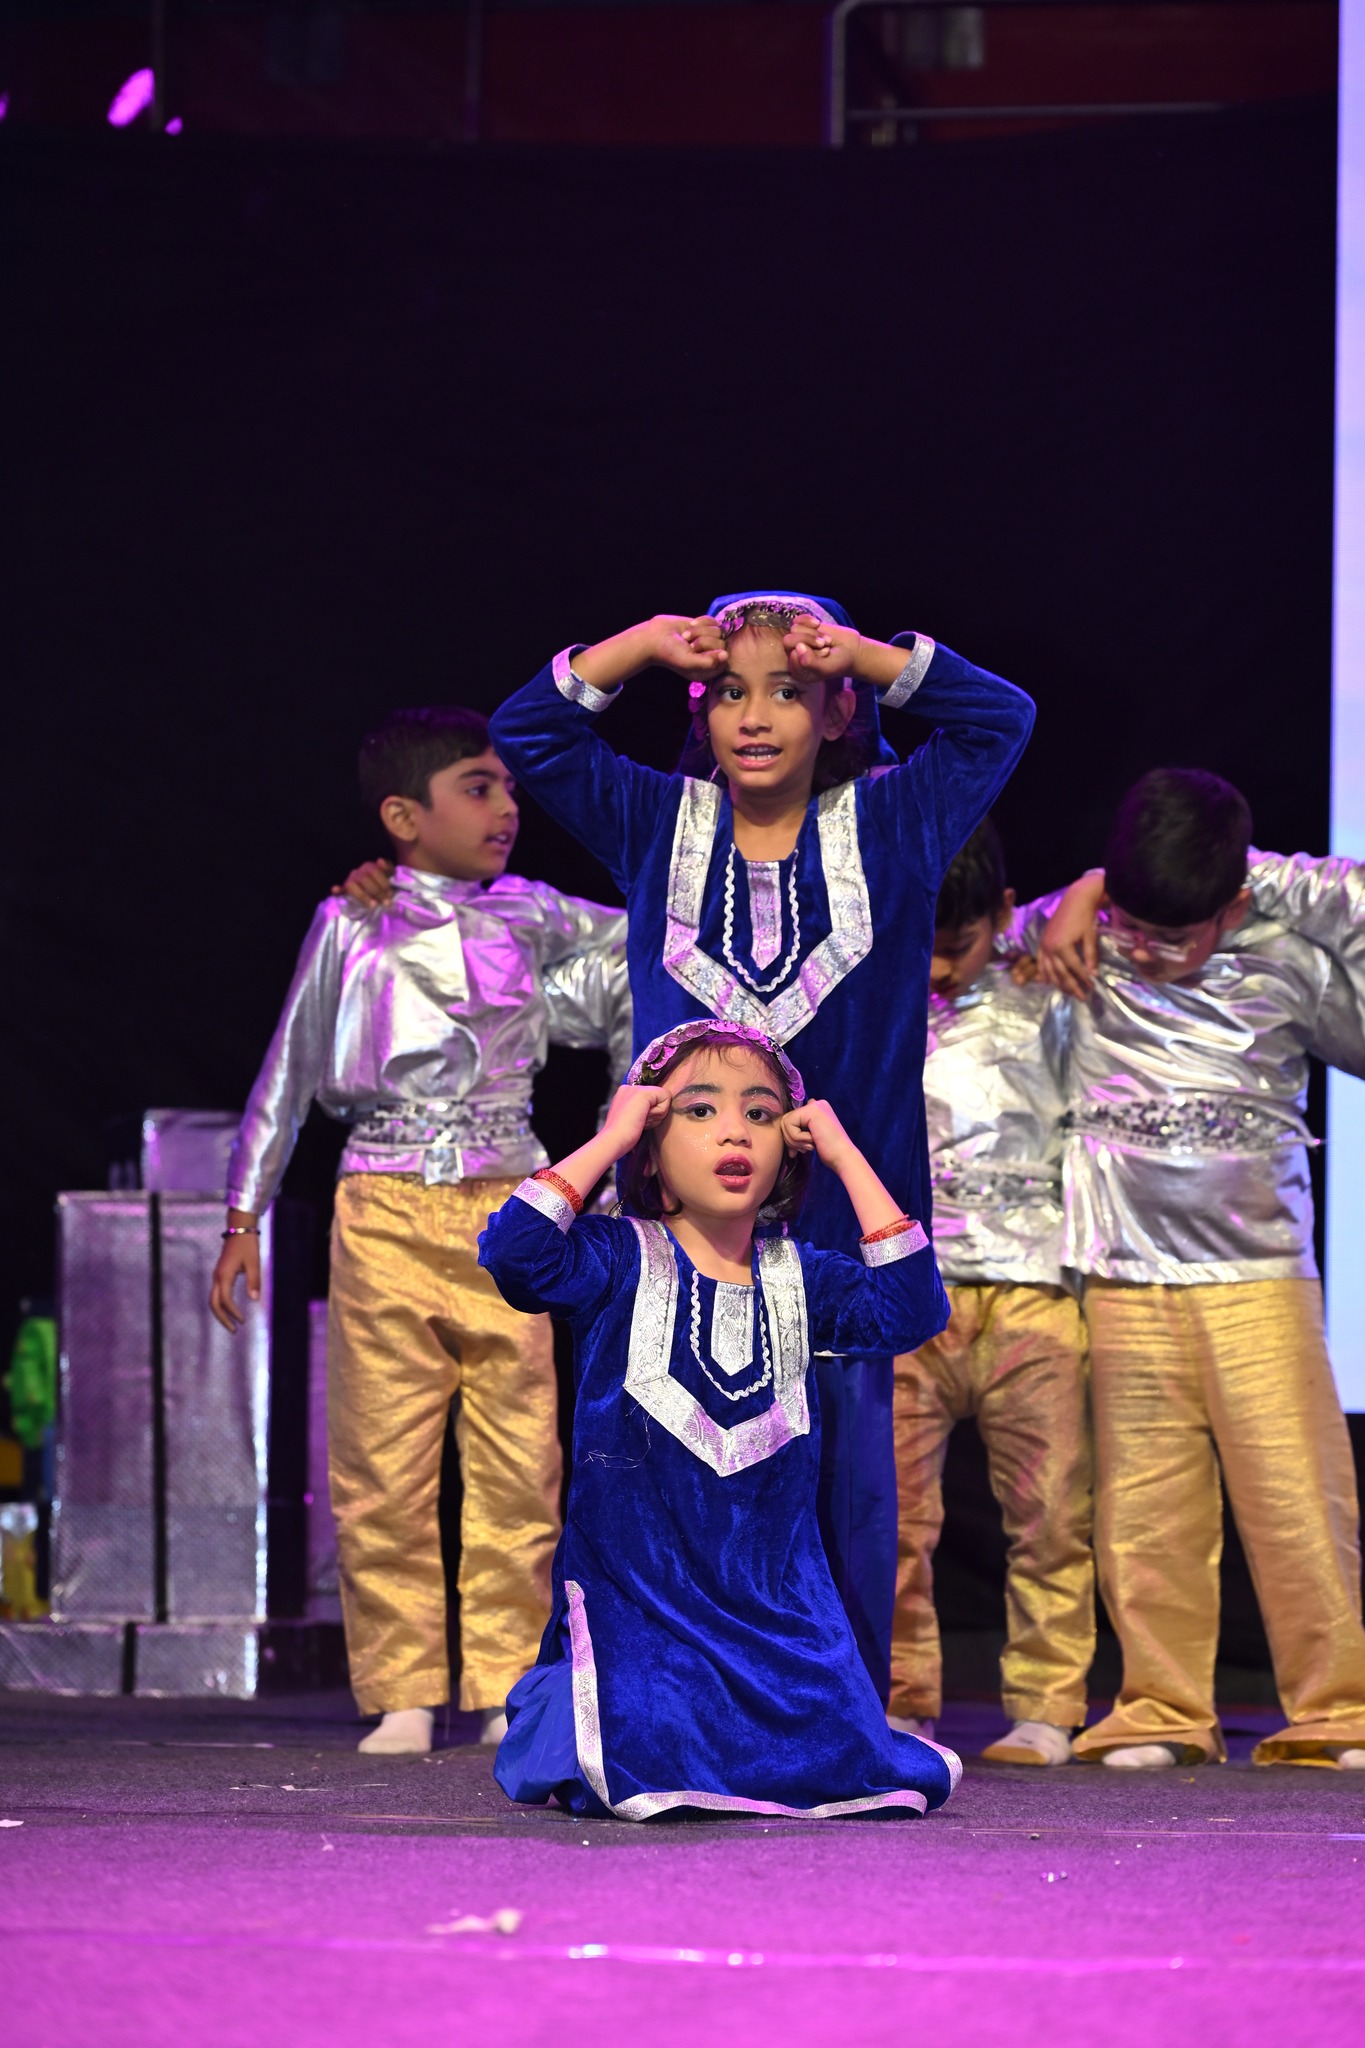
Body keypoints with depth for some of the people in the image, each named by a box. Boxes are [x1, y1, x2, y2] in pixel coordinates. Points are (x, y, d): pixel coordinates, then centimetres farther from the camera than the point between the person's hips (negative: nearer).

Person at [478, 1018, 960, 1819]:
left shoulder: (799, 1277, 10)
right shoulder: (620, 1260, -2)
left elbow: (911, 1308, -6)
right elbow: (515, 1250, -21)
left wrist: (845, 1154, -2)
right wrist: (607, 1141, -14)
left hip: (776, 1594, 4)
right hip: (636, 1592, -4)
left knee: (839, 1762, -12)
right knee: (651, 1767, -22)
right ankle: (559, 1715, 14)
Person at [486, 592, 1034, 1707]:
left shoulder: (887, 826, 6)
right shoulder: (659, 824, 8)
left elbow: (1001, 721, 4)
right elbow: (526, 735, 9)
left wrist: (870, 655, -5)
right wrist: (639, 647, -1)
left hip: (844, 1205, -1)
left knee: (847, 1467, 1)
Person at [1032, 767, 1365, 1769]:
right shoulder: (1091, 940, 1)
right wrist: (1081, 895, 2)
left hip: (1258, 1266, -1)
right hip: (1126, 1267, 2)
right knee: (1145, 1502, 0)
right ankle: (1162, 1710, 9)